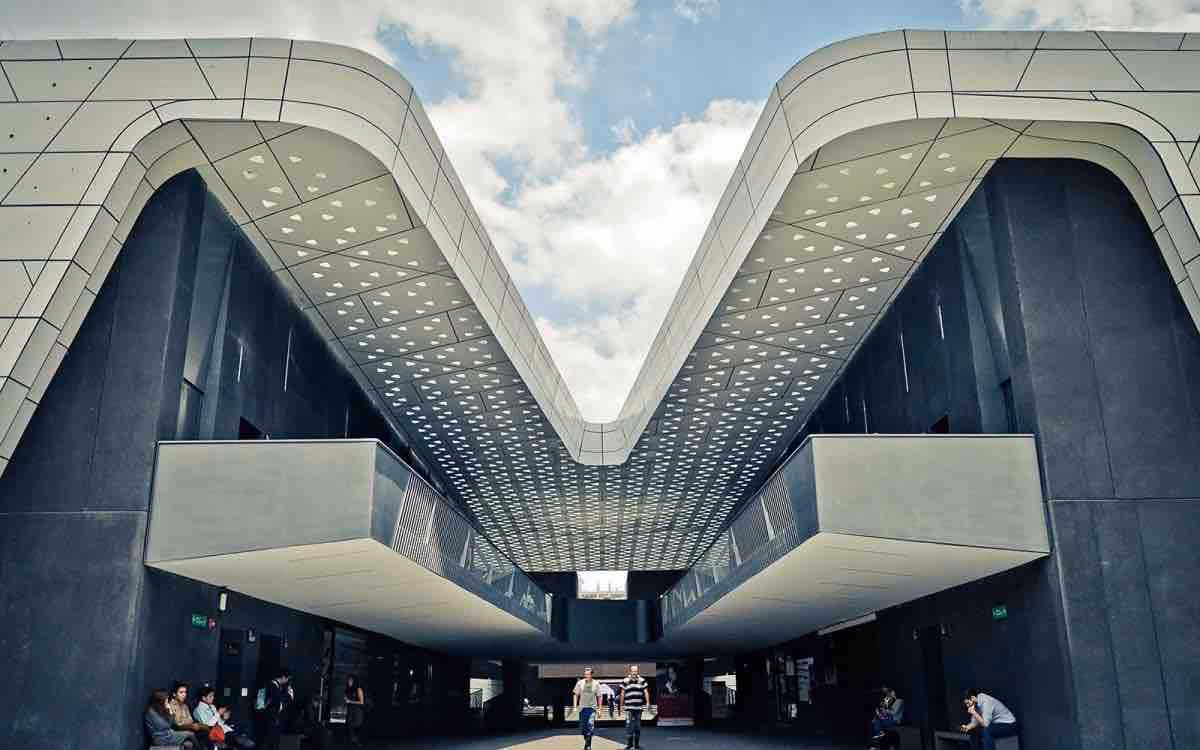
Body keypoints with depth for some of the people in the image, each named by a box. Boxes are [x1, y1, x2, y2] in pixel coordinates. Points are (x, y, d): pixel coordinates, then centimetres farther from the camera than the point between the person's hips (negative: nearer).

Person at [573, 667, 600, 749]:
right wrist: (576, 705, 4)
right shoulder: (580, 683, -3)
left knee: (590, 725, -16)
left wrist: (599, 708, 3)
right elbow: (577, 695, 8)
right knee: (583, 726, 7)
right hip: (582, 707, 2)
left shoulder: (596, 684, -4)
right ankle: (586, 742, 27)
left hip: (592, 707, -2)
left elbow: (598, 696, 4)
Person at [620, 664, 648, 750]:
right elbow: (622, 694, 7)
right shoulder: (625, 681, 2)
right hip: (629, 707, -2)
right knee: (629, 725, -9)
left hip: (639, 707, 2)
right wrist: (621, 705, 8)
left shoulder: (642, 680, 5)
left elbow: (646, 692, 5)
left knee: (638, 726, 10)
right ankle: (628, 743, -2)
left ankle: (637, 743, 20)